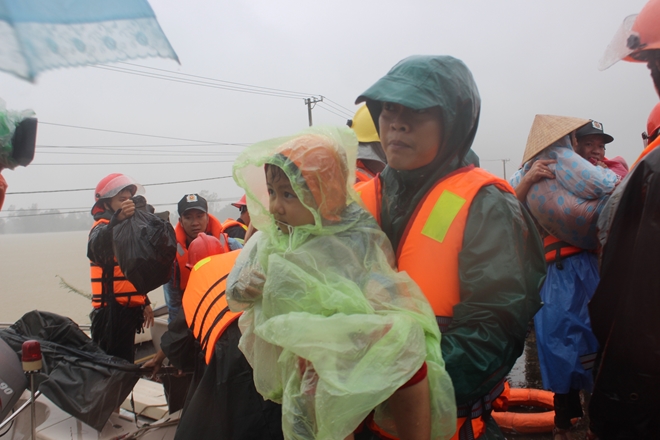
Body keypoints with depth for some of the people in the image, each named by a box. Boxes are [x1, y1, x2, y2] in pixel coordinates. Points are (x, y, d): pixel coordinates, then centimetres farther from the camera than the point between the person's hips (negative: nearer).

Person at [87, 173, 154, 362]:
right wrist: (118, 218, -53)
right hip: (111, 311, -9)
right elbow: (97, 246, -36)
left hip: (128, 309, 9)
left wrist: (144, 302, 21)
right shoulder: (102, 227, -9)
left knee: (126, 362, 16)